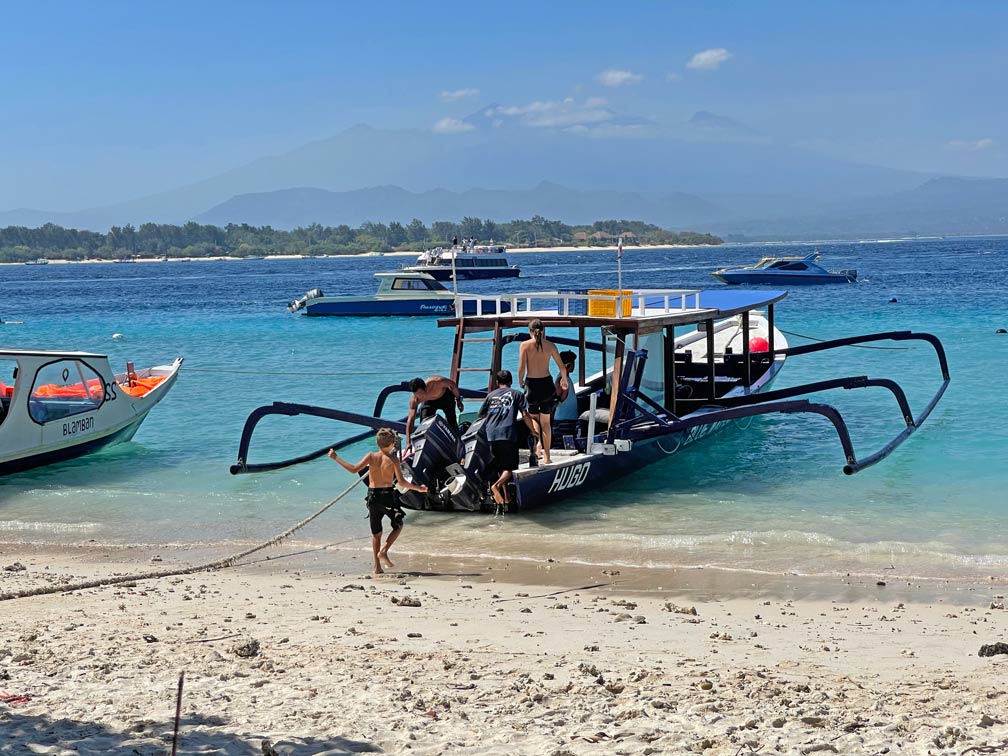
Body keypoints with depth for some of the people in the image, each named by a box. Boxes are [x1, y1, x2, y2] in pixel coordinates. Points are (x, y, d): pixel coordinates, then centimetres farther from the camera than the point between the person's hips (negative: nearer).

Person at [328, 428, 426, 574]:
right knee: (398, 526, 19)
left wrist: (336, 458, -4)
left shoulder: (371, 456, -4)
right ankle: (384, 551, -2)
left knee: (376, 532, 14)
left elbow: (354, 469, -12)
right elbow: (401, 482, -13)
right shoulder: (393, 460, -8)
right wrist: (418, 488, -2)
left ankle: (377, 567, 13)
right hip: (387, 495, -3)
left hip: (372, 496, 3)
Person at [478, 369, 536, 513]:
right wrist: (533, 430, 13)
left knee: (500, 467, 13)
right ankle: (496, 485, -30)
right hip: (509, 434, -3)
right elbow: (525, 415, 2)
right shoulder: (517, 394, 11)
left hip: (492, 434, 3)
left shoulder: (491, 395, 18)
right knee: (509, 468, -3)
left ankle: (506, 497, 9)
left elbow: (481, 415, 22)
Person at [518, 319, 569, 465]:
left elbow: (521, 369, -13)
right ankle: (546, 456, 14)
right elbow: (562, 367, 3)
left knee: (533, 417, 21)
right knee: (545, 421, 13)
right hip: (547, 383, 2)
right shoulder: (550, 345, 0)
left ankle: (538, 441, -6)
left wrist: (520, 381, 6)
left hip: (531, 383, -2)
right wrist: (564, 380, 21)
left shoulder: (525, 345, -7)